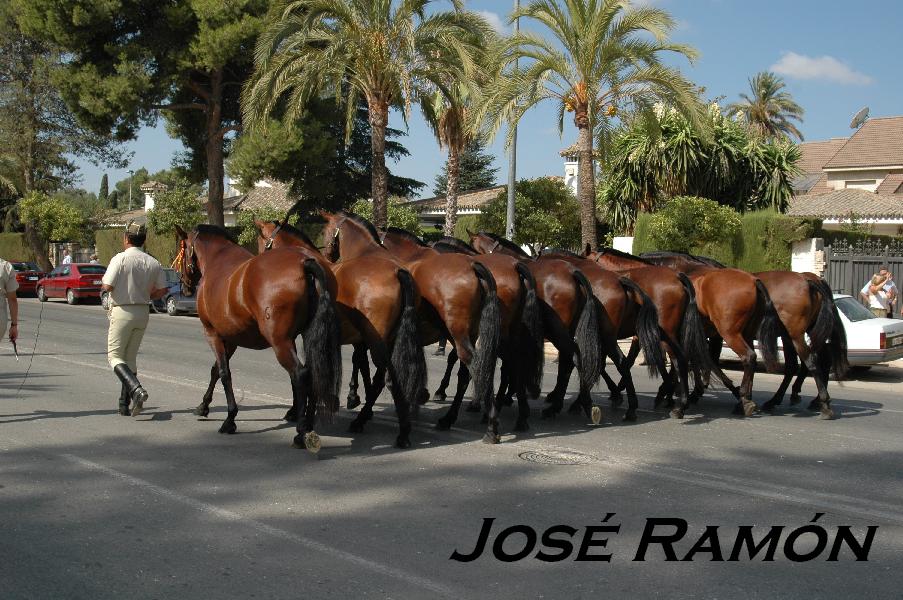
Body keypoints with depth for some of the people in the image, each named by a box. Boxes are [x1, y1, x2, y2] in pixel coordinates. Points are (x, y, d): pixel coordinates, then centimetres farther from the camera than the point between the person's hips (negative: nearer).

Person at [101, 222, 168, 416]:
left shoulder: (120, 259, -12)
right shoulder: (153, 263, 3)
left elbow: (108, 286, -17)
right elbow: (162, 290, 4)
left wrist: (103, 285, 6)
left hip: (122, 311, -5)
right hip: (142, 313, 5)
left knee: (114, 356, 2)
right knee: (131, 357, 14)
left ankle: (136, 389, -21)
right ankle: (125, 404, 15)